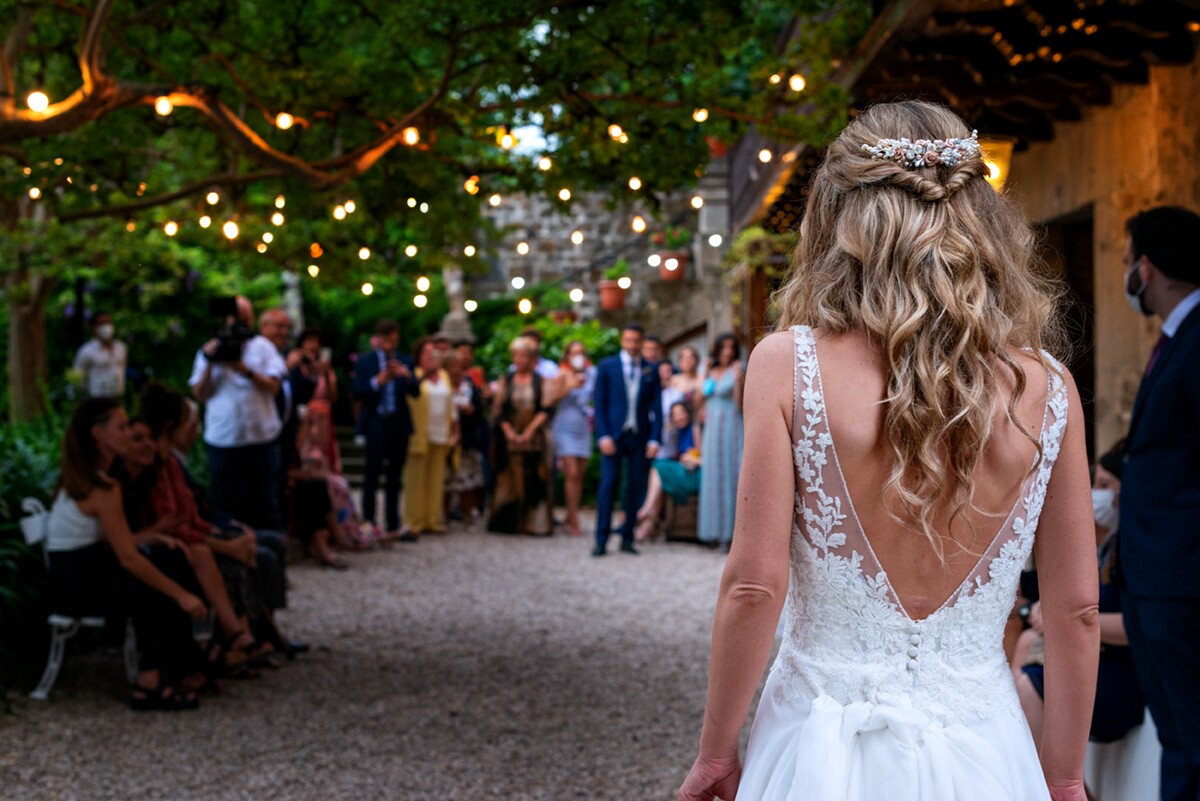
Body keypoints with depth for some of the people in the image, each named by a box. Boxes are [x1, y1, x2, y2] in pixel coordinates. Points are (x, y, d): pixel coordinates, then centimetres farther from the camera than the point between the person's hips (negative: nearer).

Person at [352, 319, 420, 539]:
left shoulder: (403, 362, 11)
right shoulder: (365, 361, 2)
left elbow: (415, 392, 2)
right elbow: (357, 392, -6)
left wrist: (407, 376, -16)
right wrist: (378, 381, -19)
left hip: (399, 424, 4)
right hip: (376, 423, -3)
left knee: (395, 477, 7)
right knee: (372, 475, -6)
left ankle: (394, 525, 11)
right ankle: (369, 523, -4)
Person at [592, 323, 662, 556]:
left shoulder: (651, 371, 10)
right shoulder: (607, 367, 6)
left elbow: (656, 407, 8)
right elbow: (599, 403, 3)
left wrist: (655, 439, -2)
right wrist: (603, 436, -7)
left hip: (640, 437, 2)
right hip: (613, 435, -2)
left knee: (636, 487, 1)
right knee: (608, 484, -7)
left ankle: (627, 538, 9)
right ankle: (601, 540, -4)